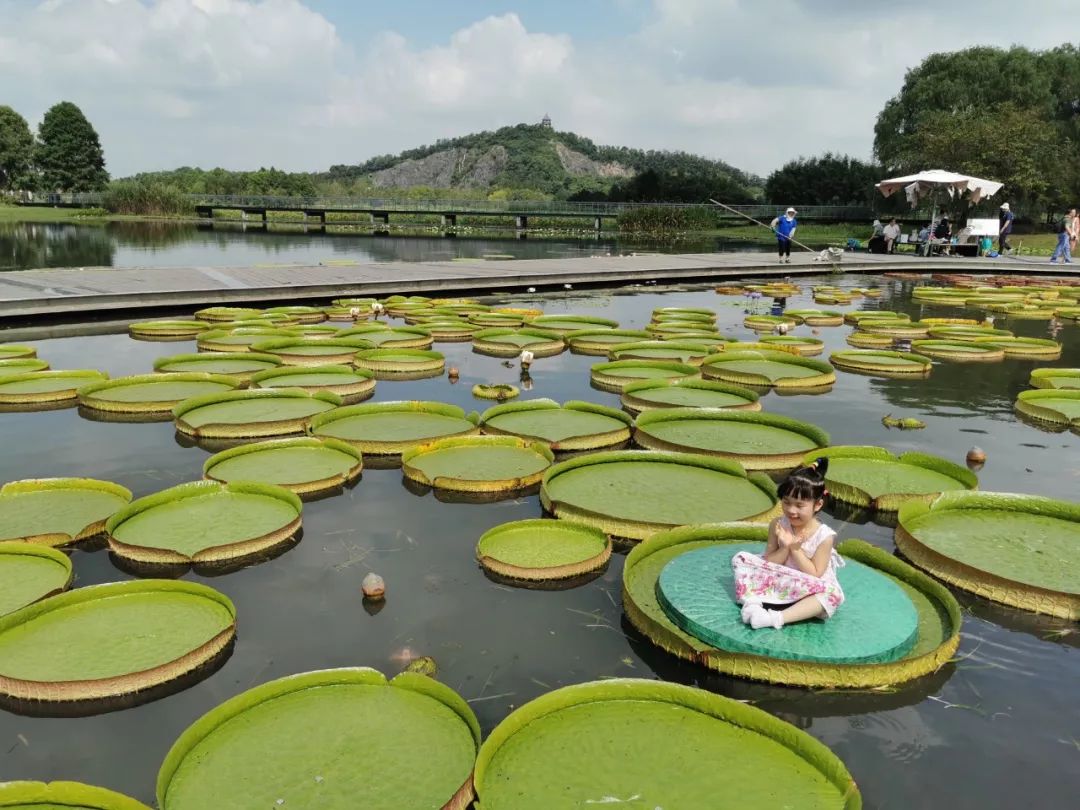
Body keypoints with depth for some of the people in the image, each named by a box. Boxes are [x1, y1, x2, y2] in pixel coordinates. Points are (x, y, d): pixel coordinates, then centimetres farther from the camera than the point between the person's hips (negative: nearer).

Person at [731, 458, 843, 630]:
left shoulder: (824, 536, -16)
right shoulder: (778, 525, -8)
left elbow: (814, 575, -16)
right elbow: (768, 563, -6)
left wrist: (796, 549, -22)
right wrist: (785, 548, -23)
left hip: (806, 591, -3)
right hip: (777, 581, 3)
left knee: (833, 594, -35)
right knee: (741, 559, -9)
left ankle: (778, 618, -41)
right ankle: (752, 602, -30)